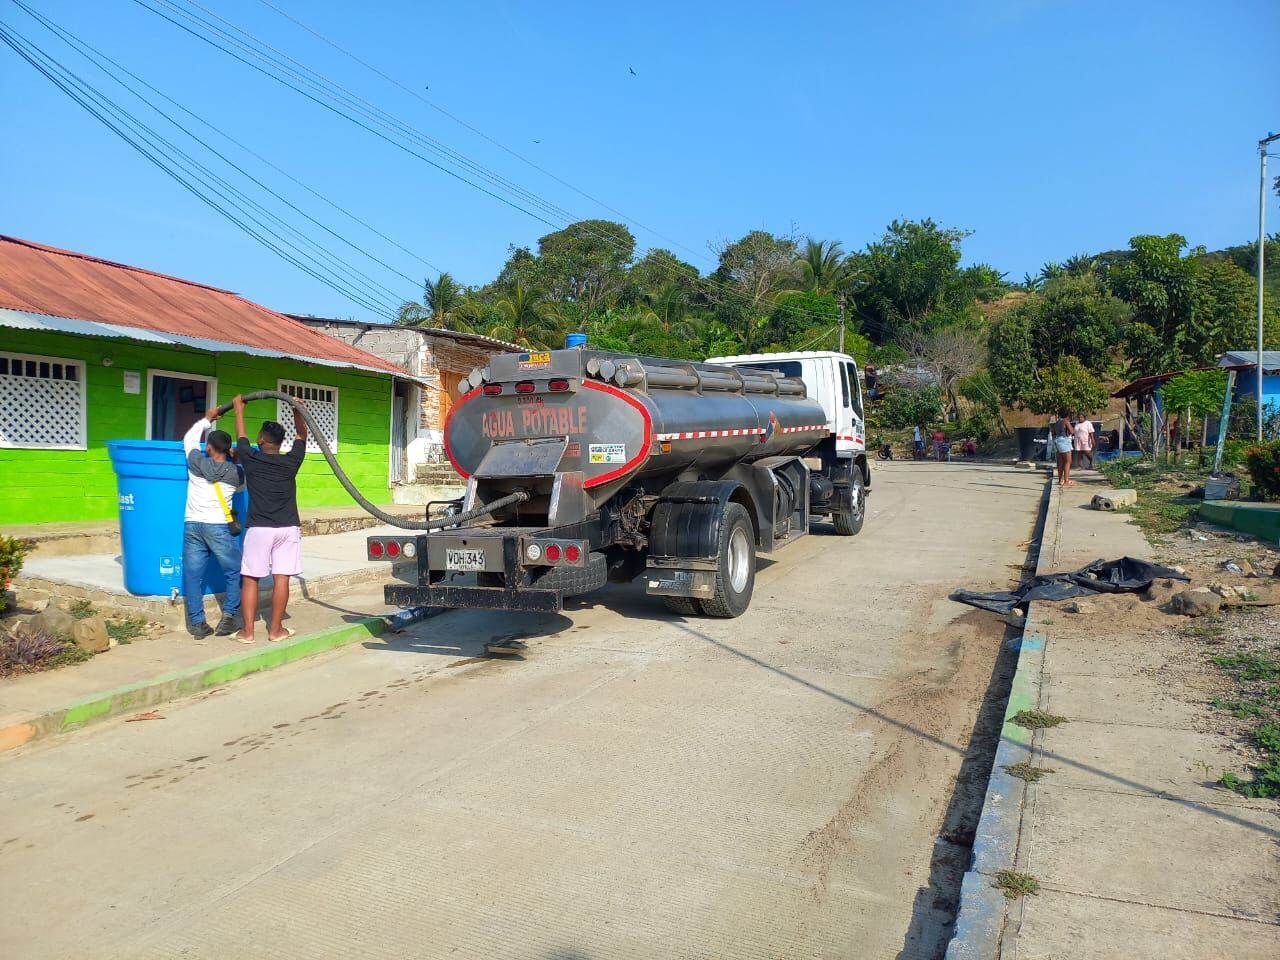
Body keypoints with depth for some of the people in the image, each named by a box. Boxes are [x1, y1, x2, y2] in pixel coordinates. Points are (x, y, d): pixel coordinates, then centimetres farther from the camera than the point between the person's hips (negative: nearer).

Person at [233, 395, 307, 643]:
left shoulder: (251, 460, -1)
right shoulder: (290, 462, 1)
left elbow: (241, 436, 17)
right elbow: (302, 436, 16)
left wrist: (238, 408, 31)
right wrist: (298, 410, 12)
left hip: (258, 528, -1)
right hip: (288, 528, 1)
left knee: (250, 578, 6)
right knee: (281, 578, 2)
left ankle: (247, 631, 7)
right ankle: (275, 629, 8)